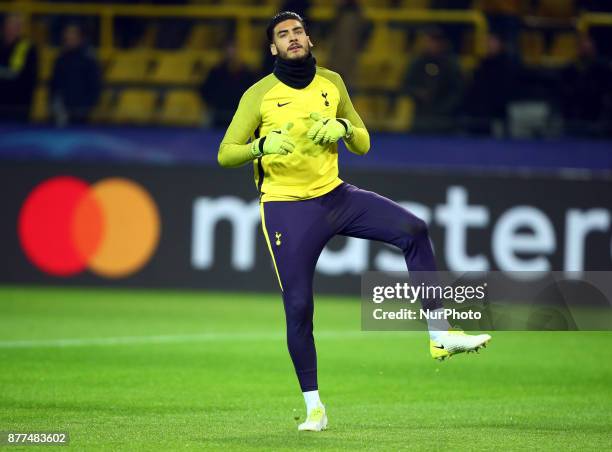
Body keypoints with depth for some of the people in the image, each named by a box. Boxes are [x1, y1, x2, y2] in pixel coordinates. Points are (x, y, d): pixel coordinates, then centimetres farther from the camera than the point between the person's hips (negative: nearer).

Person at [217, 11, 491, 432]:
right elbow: (225, 154, -8)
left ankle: (440, 335, -11)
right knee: (298, 307, -7)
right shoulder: (259, 94, -7)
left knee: (414, 230, -15)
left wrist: (343, 127, -13)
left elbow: (363, 145, 10)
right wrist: (262, 145, -29)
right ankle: (314, 406, 7)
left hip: (335, 196, 4)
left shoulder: (331, 82, 5)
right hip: (286, 209, -4)